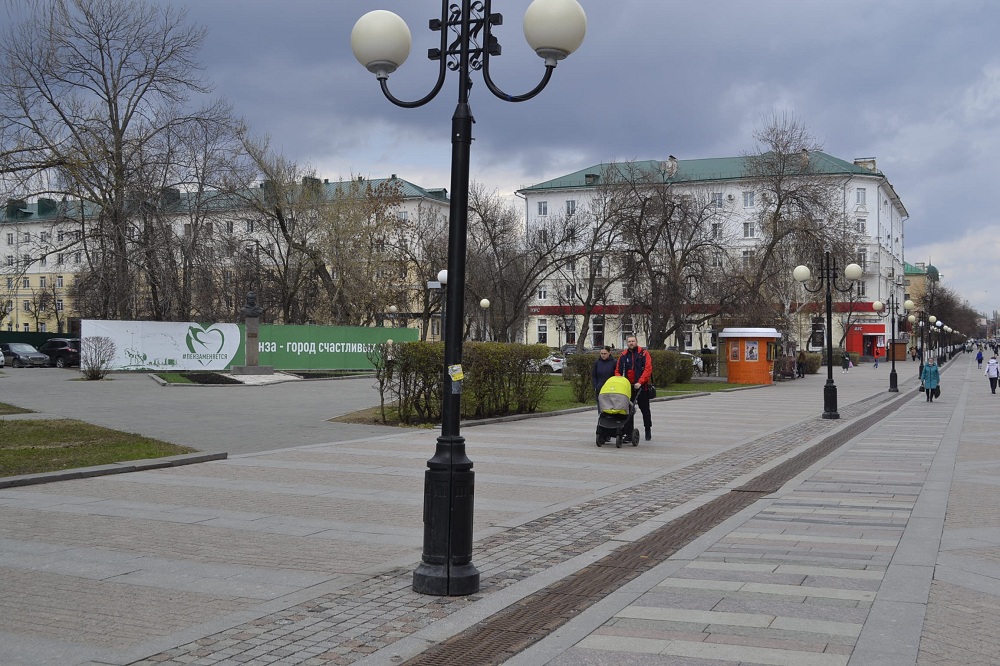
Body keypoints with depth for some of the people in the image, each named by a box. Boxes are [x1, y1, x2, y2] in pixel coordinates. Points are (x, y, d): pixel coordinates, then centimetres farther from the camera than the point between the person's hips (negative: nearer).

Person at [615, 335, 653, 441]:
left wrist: (640, 382, -21)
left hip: (642, 387, -3)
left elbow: (648, 369, -12)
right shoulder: (623, 355, 9)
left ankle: (648, 430, 17)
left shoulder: (643, 353, -2)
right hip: (628, 387, 3)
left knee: (645, 409, 6)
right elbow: (617, 371, 12)